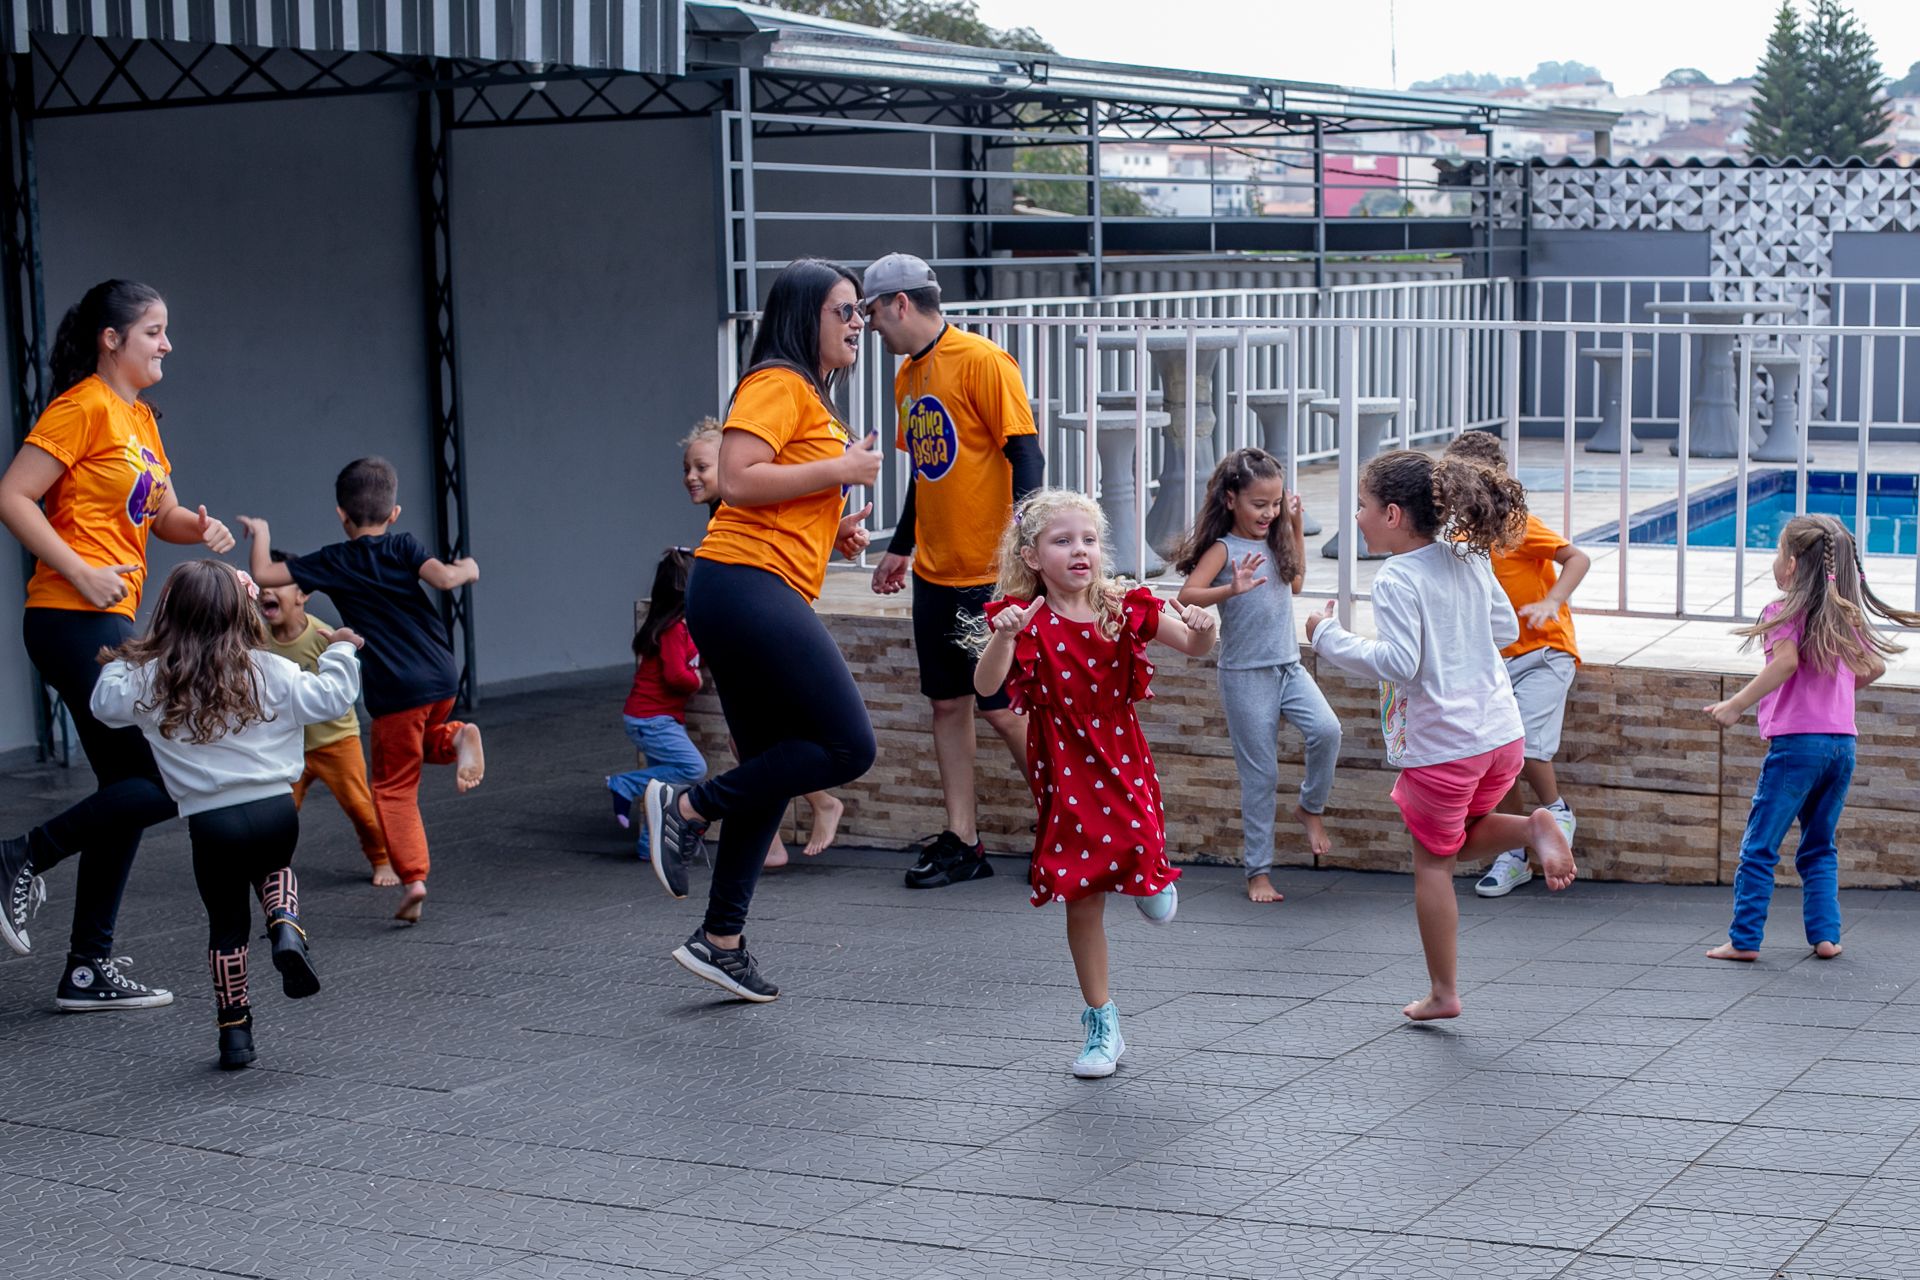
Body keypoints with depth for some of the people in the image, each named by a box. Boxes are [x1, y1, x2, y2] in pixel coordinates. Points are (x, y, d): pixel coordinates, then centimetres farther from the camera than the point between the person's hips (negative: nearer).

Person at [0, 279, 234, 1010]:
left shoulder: (141, 419, 17)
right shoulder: (84, 408, -9)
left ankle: (89, 970, 17)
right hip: (77, 621, -10)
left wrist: (198, 528, 2)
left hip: (113, 624, 10)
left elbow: (162, 515, 24)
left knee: (129, 791, 11)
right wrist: (81, 572, -19)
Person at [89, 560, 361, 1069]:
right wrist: (340, 652, 19)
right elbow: (328, 699, 2)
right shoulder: (268, 672, -1)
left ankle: (234, 1031, 17)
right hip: (275, 808, 1)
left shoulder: (149, 681, -1)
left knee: (226, 925, 14)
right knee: (274, 868, 33)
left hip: (210, 820, -1)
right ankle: (287, 927, 2)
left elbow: (105, 704, 13)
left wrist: (117, 664, 32)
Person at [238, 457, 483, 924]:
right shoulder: (403, 548, 2)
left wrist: (261, 533, 15)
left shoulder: (332, 562, -1)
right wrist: (467, 568, 8)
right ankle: (456, 737, 0)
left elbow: (264, 574, -2)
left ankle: (412, 878, -6)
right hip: (442, 678, 3)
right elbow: (444, 578, -14)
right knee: (422, 740, 33)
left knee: (394, 788, 6)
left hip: (396, 691, -3)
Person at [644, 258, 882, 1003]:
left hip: (764, 598, 11)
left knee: (772, 772, 11)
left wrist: (834, 533, 13)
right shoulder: (779, 384, -6)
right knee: (847, 746, -12)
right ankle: (690, 807, -4)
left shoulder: (813, 398, 25)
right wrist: (840, 471, -13)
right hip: (749, 585, -11)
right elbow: (738, 479, -18)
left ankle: (721, 941, 15)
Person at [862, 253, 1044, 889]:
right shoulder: (908, 376, 12)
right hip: (934, 573, 8)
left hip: (989, 574, -8)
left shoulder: (981, 362, -13)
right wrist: (901, 545, 23)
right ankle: (962, 843, 15)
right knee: (948, 704, 8)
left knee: (1002, 708, -3)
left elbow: (1026, 457, -16)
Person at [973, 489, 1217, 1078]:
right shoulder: (1025, 618, -10)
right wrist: (1003, 636, -42)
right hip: (1064, 773, -1)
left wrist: (1202, 628, -25)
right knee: (1084, 899, 3)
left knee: (1138, 849, -23)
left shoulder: (1124, 608, -2)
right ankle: (1102, 1024, 18)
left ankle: (1152, 877, 18)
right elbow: (985, 685, -23)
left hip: (1122, 760, 1)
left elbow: (1194, 648, -2)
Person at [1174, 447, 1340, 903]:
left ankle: (1310, 807, 6)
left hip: (1289, 666, 5)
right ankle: (1258, 871, 11)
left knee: (1327, 730, -20)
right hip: (1246, 675, -5)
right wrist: (1231, 590, -43)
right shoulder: (1224, 548, -11)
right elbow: (1188, 594, -25)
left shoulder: (1273, 542, 9)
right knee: (1260, 776, 0)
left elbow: (1296, 582, 28)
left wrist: (1296, 525, 20)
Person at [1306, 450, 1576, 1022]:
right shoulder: (1468, 558, 6)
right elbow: (1506, 629, 14)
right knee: (1463, 838, 27)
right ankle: (1533, 828, -3)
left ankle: (1444, 991, 17)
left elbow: (1400, 664, -24)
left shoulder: (1397, 579, -17)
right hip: (1500, 732, 7)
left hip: (1440, 744, -7)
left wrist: (1329, 638, -16)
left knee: (1433, 861, 9)